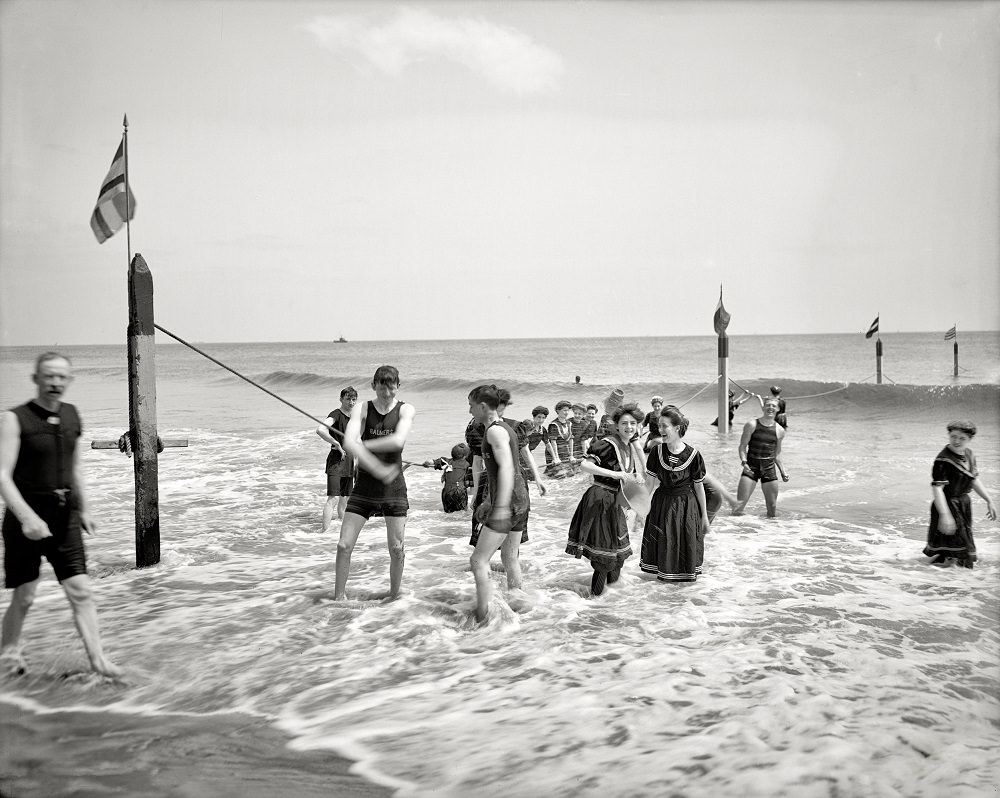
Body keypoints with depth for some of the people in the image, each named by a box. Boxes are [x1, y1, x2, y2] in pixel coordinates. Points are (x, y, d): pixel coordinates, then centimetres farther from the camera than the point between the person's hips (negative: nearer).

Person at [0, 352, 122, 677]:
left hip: (64, 515, 4)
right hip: (26, 517, -4)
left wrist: (84, 510, 16)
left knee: (80, 590, 0)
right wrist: (27, 517, -28)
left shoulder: (72, 415, 7)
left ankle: (98, 658, 3)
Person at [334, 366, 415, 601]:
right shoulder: (361, 409, -3)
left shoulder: (405, 410, -3)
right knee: (344, 545, -2)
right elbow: (348, 443, -19)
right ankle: (339, 597, 14)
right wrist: (379, 470, -26)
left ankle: (394, 596, 23)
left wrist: (363, 444, -14)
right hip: (364, 485, 1)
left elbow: (398, 441, -21)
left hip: (393, 486, 0)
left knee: (396, 549, 3)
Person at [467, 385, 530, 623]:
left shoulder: (495, 431, -13)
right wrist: (490, 501, 32)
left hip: (508, 503, -10)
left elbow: (506, 467, -25)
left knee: (478, 560, -6)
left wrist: (501, 507, -32)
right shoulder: (505, 429, 17)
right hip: (520, 499, 10)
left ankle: (482, 617, -6)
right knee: (509, 558, 18)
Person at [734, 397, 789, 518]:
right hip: (751, 467, -3)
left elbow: (777, 453, 17)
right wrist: (744, 463, -17)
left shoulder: (780, 430, 7)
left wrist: (783, 472, 11)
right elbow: (742, 446, -2)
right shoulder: (751, 425, -3)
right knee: (739, 504, -11)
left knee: (772, 506, 8)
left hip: (769, 468, 3)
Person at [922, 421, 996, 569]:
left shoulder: (969, 455, 3)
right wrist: (945, 515, -35)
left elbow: (974, 480, 17)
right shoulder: (943, 460, -23)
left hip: (964, 504, 8)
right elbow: (937, 488, -28)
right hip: (948, 505, -8)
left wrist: (989, 501, 16)